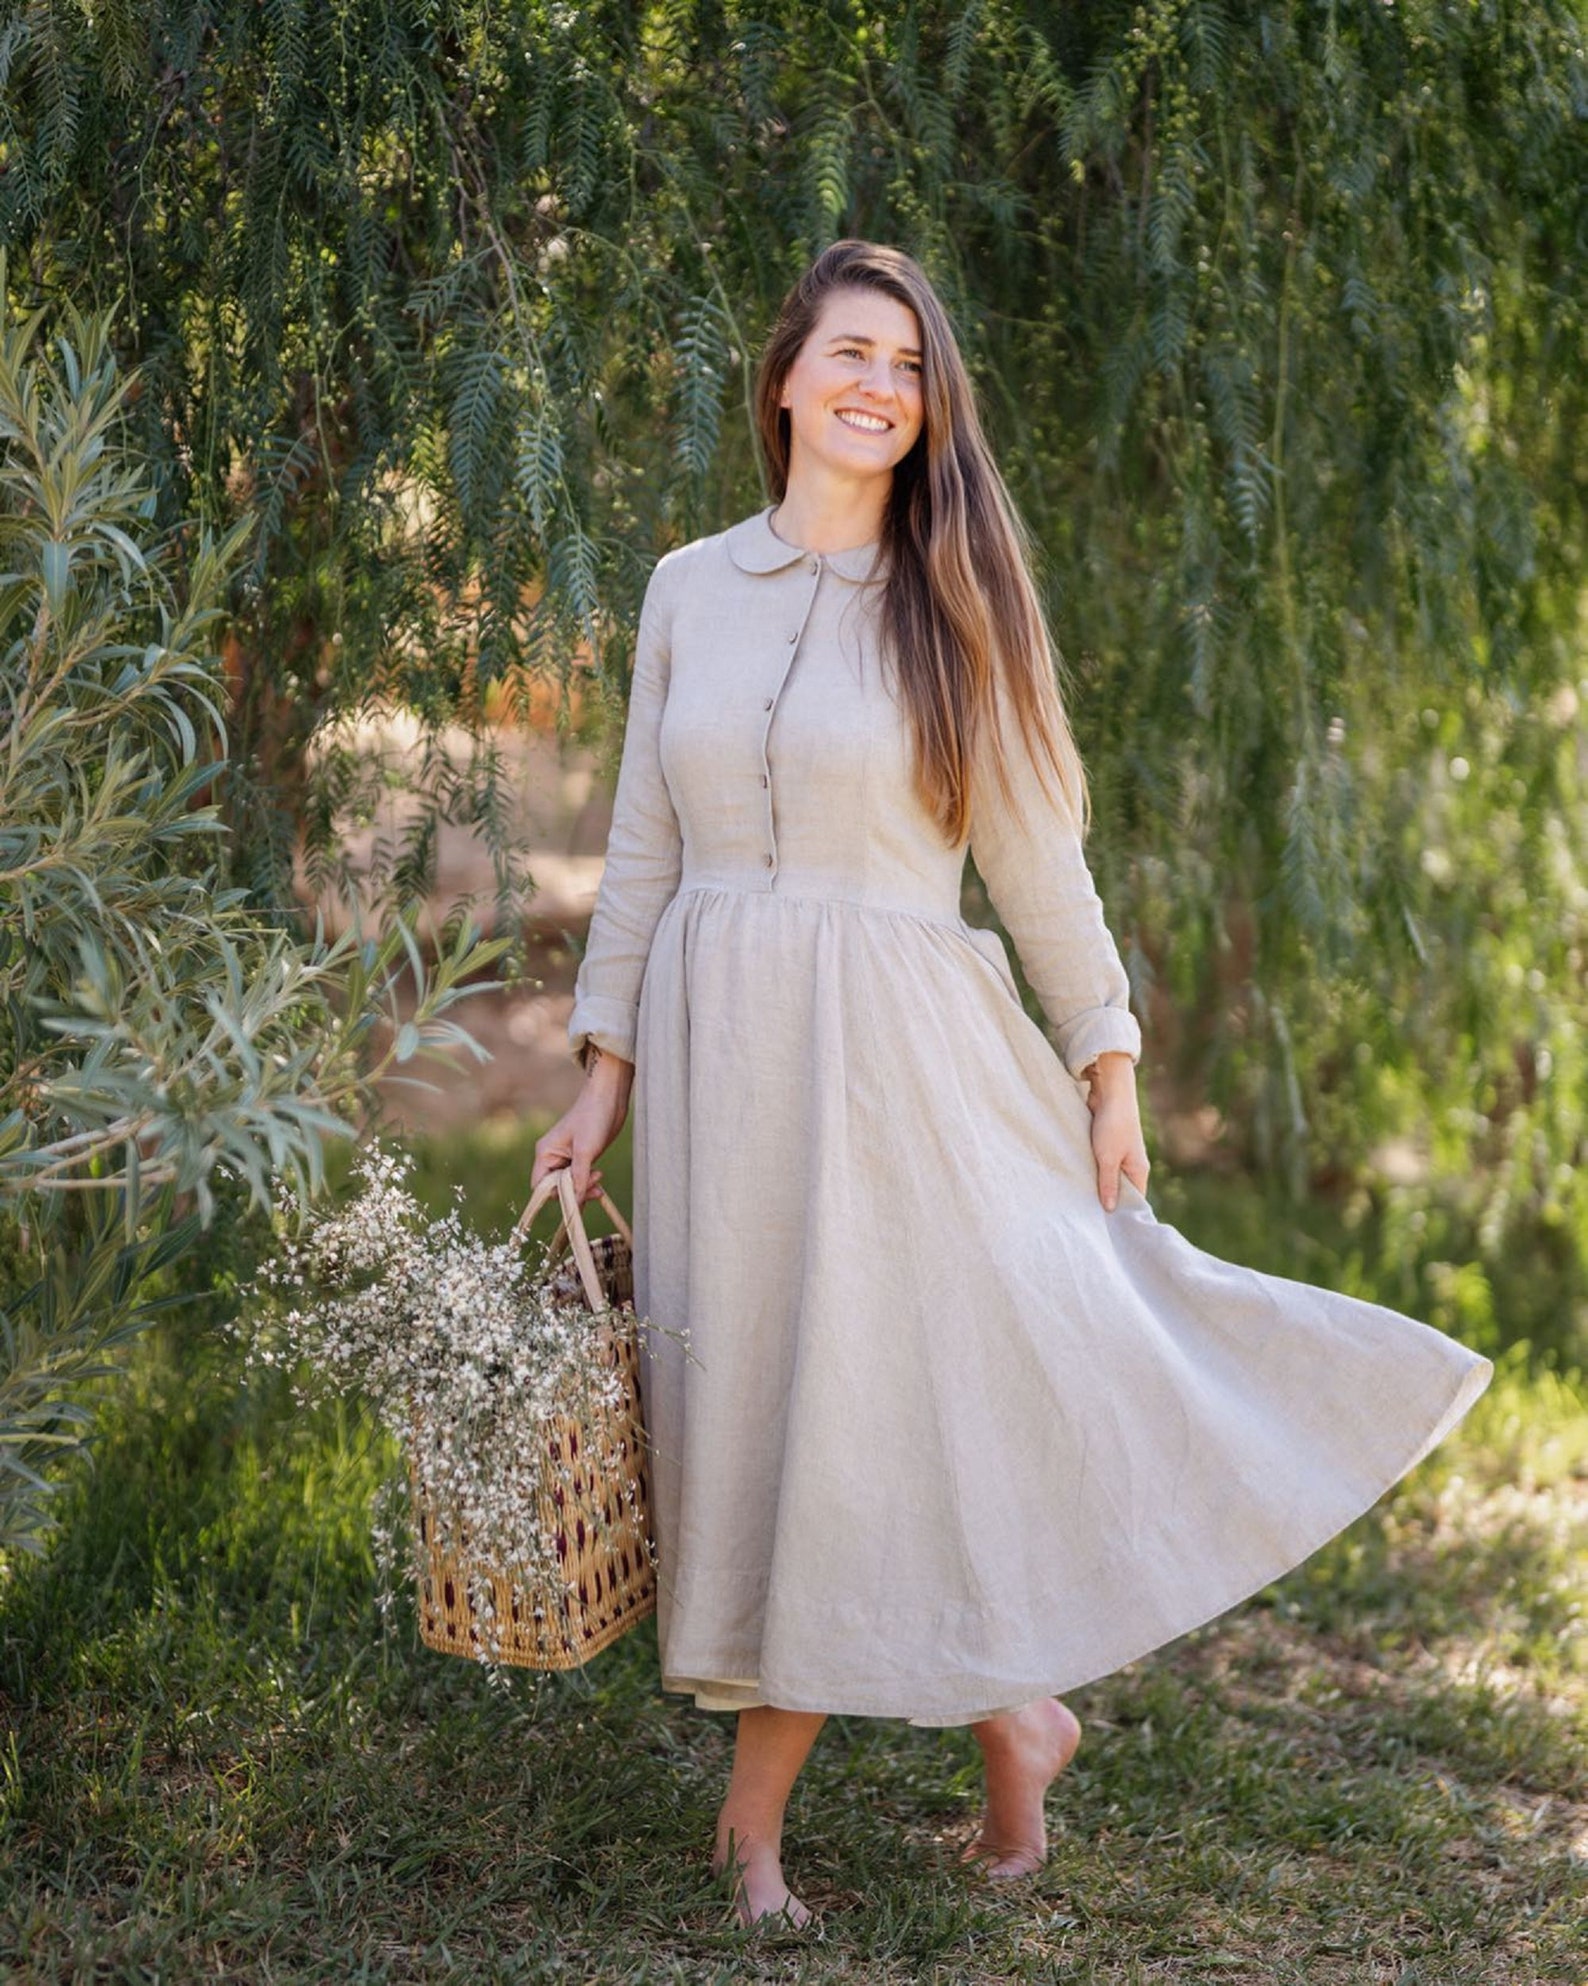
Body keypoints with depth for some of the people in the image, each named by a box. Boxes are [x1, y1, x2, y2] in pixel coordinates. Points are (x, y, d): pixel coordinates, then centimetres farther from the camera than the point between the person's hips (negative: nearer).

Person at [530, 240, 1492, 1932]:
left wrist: (1107, 1072, 4)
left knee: (867, 1399, -4)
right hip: (716, 1047, 3)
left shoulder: (953, 600, 1)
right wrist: (604, 1075, 6)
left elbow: (1037, 854, 4)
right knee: (758, 1402, 4)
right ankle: (1014, 1719, 22)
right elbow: (643, 848, 11)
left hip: (898, 1047, -3)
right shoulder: (688, 589, 8)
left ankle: (757, 1815, 13)